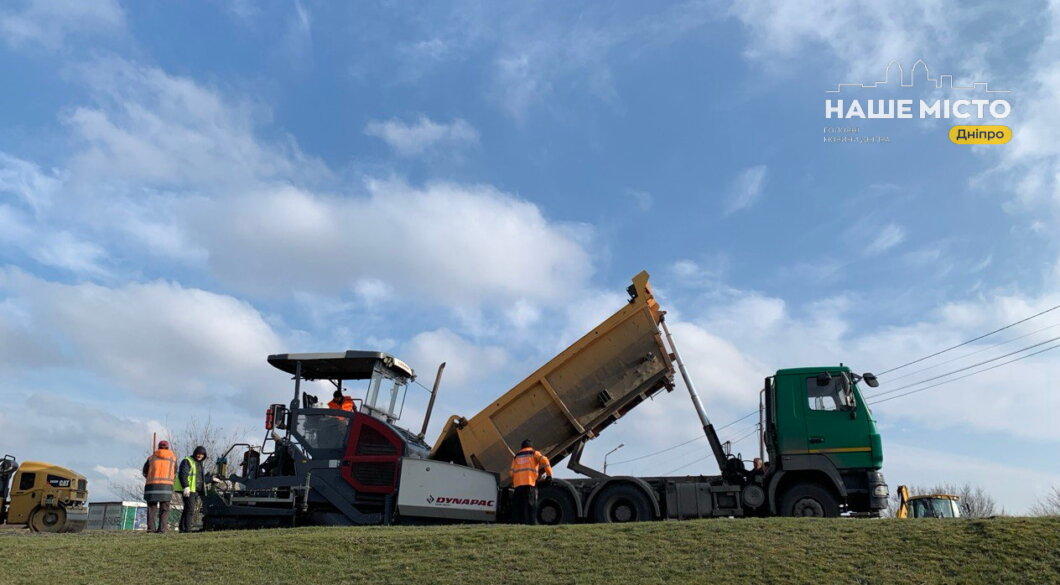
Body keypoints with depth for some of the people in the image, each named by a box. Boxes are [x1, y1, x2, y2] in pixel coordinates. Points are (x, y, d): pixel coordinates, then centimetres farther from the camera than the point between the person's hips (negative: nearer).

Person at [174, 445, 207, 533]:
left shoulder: (199, 463, 21)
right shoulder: (187, 461, -7)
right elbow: (182, 474, -19)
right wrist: (186, 486, -29)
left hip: (195, 491, 9)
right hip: (188, 490, -9)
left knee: (187, 510, 11)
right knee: (190, 510, -13)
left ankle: (182, 528, 16)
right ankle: (187, 529, -14)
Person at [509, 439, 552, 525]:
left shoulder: (516, 457, 26)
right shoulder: (534, 453, 16)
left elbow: (512, 472, 15)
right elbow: (544, 460, -3)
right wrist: (549, 474, -1)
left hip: (518, 485, 3)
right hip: (530, 483, -3)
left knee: (518, 507, 6)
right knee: (531, 506, -3)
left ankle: (519, 523, 0)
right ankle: (532, 523, -12)